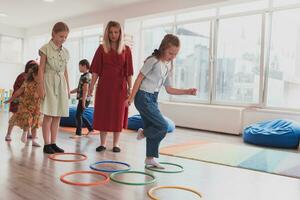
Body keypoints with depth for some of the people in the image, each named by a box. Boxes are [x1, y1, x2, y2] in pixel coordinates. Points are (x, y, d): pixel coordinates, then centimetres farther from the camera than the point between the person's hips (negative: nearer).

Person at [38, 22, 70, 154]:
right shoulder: (46, 48, -3)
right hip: (49, 82, -5)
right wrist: (41, 87, -12)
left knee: (57, 116, 5)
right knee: (48, 115, -5)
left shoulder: (65, 51, 12)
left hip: (61, 84, 5)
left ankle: (53, 143, 13)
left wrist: (68, 88, 13)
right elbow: (41, 69, -5)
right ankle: (47, 144, 3)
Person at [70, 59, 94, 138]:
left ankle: (78, 133, 5)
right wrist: (70, 92, 19)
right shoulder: (84, 76, 14)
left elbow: (85, 90, -21)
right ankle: (91, 129, 25)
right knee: (80, 115, 17)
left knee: (78, 115, -3)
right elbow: (79, 88, 20)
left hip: (84, 99, -10)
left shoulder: (86, 77, -16)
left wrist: (83, 101, -22)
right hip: (82, 99, 10)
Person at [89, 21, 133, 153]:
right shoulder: (102, 49, 4)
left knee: (118, 115, 4)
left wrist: (130, 87, -1)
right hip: (104, 86, 0)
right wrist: (91, 86, -3)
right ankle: (103, 143, 17)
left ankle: (116, 144, 16)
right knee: (102, 114, 5)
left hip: (120, 86, 0)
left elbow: (128, 72, 3)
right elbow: (95, 70, 2)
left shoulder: (126, 50, 3)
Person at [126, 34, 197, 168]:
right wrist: (131, 97, -12)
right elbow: (139, 78, -11)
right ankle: (143, 133, 16)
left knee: (154, 128, 9)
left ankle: (150, 158, 21)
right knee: (163, 126, -10)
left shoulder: (169, 66, 9)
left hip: (153, 99, 8)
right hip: (143, 97, -8)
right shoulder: (153, 61, -13)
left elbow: (169, 89, 10)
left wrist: (187, 91, 1)